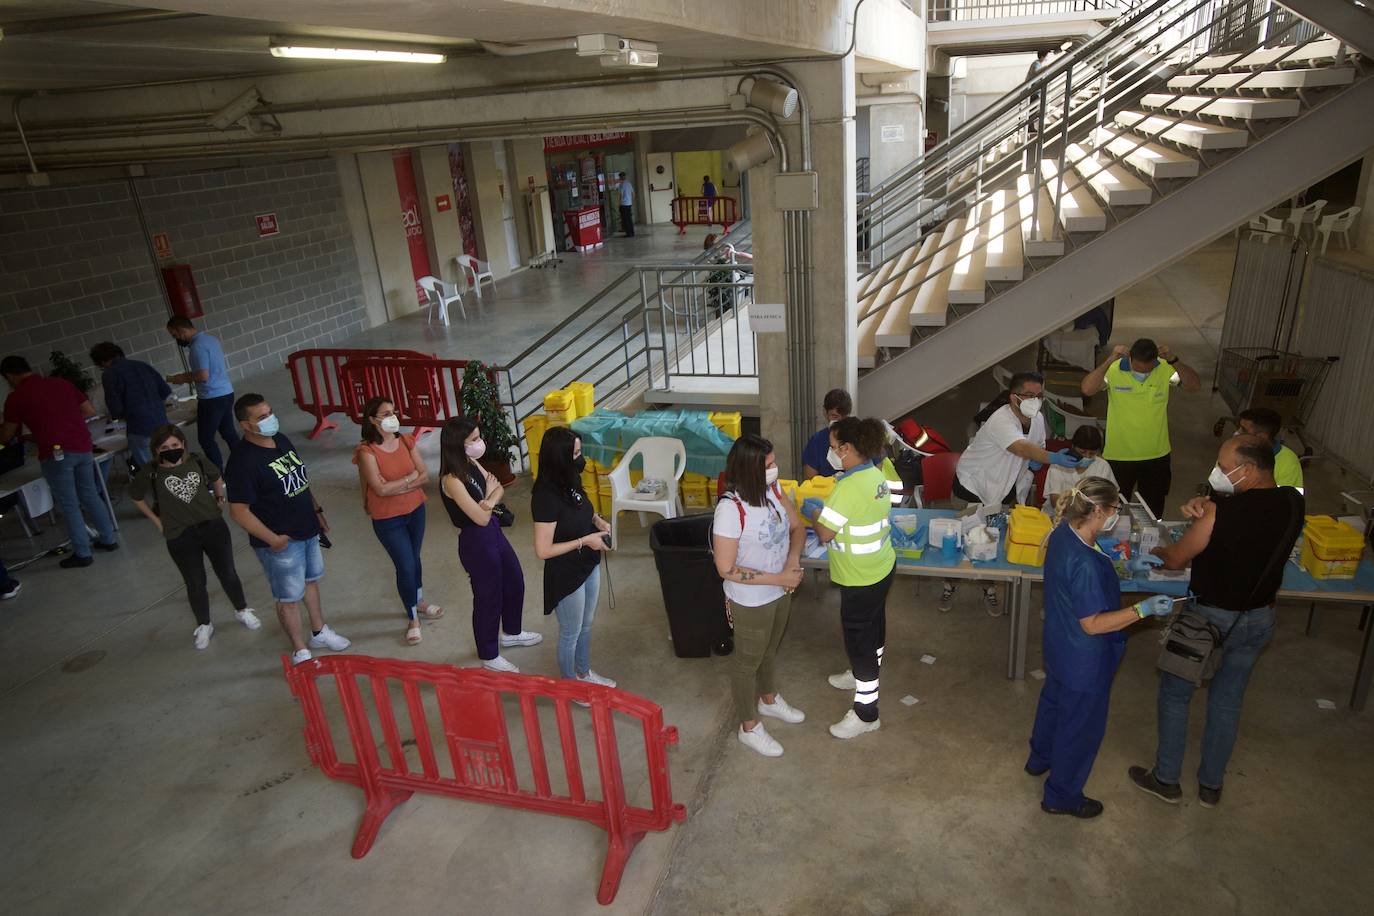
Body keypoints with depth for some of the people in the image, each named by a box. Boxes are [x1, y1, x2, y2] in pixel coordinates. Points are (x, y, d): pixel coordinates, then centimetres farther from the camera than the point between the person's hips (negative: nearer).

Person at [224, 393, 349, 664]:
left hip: (307, 530, 8)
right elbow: (238, 511, -24)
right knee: (289, 598, 9)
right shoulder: (242, 461, -24)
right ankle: (300, 651, 27)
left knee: (311, 581, 24)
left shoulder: (281, 440, 1)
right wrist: (273, 539, -21)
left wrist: (316, 510, 14)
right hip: (281, 542, -8)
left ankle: (319, 632, 45)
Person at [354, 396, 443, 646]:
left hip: (415, 510, 5)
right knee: (405, 566, -1)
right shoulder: (367, 451, -19)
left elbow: (425, 476, -6)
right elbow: (381, 489, -24)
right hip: (388, 519, -5)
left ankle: (418, 601, 43)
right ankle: (413, 618, 17)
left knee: (414, 559, 20)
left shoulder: (405, 440, -4)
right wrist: (410, 477, -15)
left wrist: (395, 486, -18)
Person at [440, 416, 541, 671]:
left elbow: (499, 488, 3)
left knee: (515, 582, 25)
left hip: (494, 532, 9)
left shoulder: (471, 464, -2)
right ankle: (489, 656, 30)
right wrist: (489, 492, -9)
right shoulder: (452, 480, -29)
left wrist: (491, 499, -20)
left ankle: (511, 633, 49)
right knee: (488, 597, 9)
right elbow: (481, 518, -27)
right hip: (476, 542, -9)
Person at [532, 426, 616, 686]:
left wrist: (598, 521, -4)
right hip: (566, 576, -8)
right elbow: (543, 551, -27)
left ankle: (584, 673, 48)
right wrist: (584, 541, -24)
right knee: (571, 634, 14)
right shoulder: (546, 497, -30)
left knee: (586, 626, 26)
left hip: (589, 567, 8)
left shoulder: (570, 482, -5)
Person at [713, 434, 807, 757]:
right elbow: (726, 570, -27)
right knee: (747, 661, 16)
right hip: (751, 602, -7)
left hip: (780, 593, 7)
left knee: (769, 651, 30)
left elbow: (797, 527, 2)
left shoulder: (773, 489, -10)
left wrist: (793, 561, -18)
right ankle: (749, 728, 37)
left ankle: (769, 699, 56)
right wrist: (779, 578, -26)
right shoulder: (731, 509, -32)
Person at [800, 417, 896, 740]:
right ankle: (865, 676, 50)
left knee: (858, 640, 4)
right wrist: (824, 507, 9)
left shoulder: (849, 486, -29)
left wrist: (812, 512, -6)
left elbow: (825, 534, -24)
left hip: (861, 580, -9)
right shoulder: (876, 475, 0)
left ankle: (866, 713, 18)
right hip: (882, 568, 9)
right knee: (873, 627, 27)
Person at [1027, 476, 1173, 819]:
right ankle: (1062, 796, 31)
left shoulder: (1062, 534, -8)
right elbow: (1093, 624, -30)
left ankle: (1040, 758, 55)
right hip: (1084, 662, -9)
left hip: (1059, 647, 9)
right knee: (1081, 726, 12)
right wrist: (1143, 609, -31)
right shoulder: (1086, 564, -36)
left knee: (1053, 700, 31)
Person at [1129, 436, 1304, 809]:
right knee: (1228, 702, 20)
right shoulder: (1293, 503, -9)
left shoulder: (1221, 511, -28)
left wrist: (1158, 550, 7)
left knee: (1175, 694, 14)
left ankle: (1166, 779, 27)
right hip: (1259, 619, 6)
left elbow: (1175, 559, -16)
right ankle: (1211, 786, 34)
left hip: (1210, 617, -6)